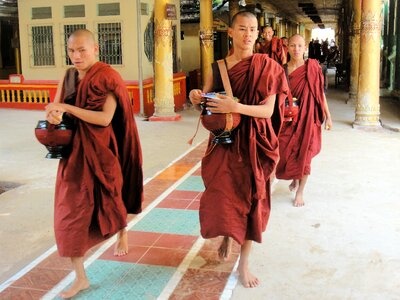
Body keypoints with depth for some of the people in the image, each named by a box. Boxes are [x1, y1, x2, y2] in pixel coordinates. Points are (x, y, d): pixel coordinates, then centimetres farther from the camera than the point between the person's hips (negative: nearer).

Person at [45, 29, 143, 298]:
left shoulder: (107, 78, -12)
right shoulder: (69, 77, 5)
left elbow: (105, 118, -22)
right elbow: (54, 109, 5)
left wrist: (67, 108, -23)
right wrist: (53, 115, -19)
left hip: (100, 151, -4)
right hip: (74, 151, 5)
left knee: (109, 200, 18)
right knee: (70, 211, 0)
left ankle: (122, 231, 52)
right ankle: (80, 277, 13)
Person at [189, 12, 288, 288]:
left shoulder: (266, 67, -5)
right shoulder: (218, 66, 3)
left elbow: (268, 110, -12)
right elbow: (206, 102, 10)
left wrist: (236, 107, -27)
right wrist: (196, 98, -14)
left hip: (253, 144, -2)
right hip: (224, 142, 2)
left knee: (251, 198, 4)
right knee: (221, 195, 1)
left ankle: (244, 263, 20)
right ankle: (227, 235, 37)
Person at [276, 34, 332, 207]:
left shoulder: (312, 67, -6)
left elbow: (320, 93, -2)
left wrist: (328, 116, -2)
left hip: (307, 116, -3)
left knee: (304, 154, 0)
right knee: (286, 152, 7)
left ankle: (300, 192, 13)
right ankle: (295, 179, 38)